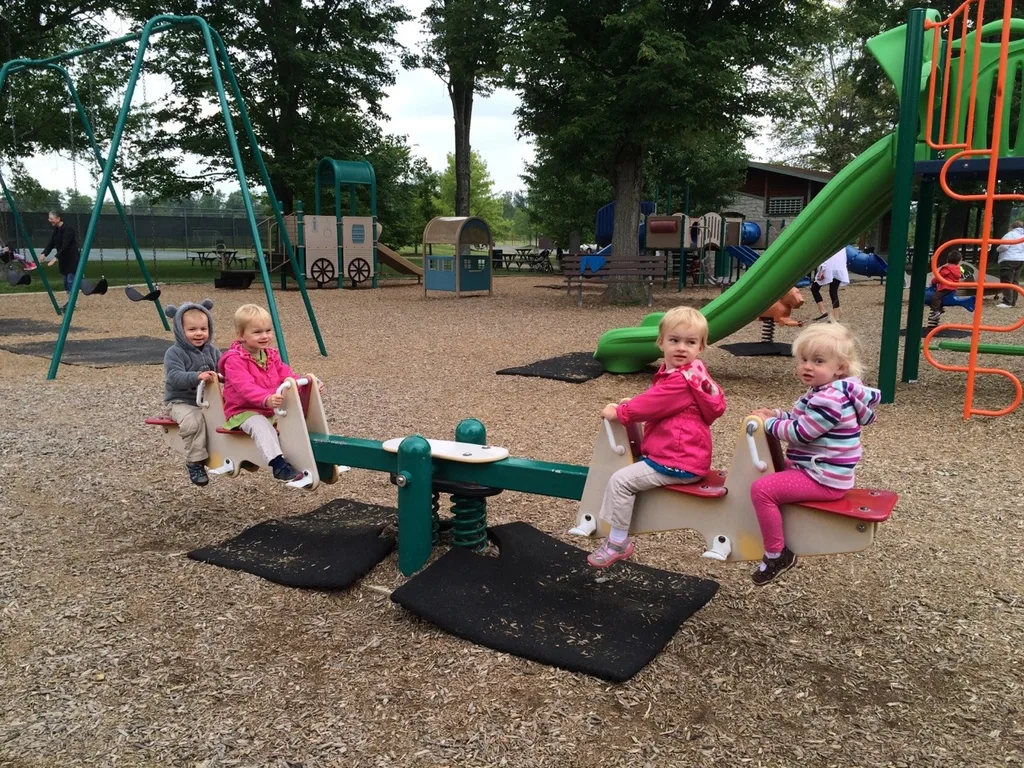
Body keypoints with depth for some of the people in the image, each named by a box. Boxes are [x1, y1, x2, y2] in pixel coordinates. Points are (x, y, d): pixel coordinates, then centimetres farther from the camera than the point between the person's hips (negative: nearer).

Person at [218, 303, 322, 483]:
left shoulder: (271, 355, 9)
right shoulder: (234, 360, -17)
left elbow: (287, 375, 9)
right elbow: (245, 387, -31)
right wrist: (266, 399, -49)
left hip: (272, 410, 8)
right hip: (243, 412, -8)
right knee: (261, 425, -36)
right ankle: (279, 465, -47)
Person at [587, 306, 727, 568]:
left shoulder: (681, 382, -24)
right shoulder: (682, 373, 10)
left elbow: (653, 405, -20)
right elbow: (658, 401, 21)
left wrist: (618, 412, -8)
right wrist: (632, 404, 6)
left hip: (678, 463, -12)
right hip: (681, 455, 12)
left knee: (621, 480, -14)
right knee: (627, 465, 26)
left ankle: (618, 544, -3)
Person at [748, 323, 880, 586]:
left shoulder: (830, 400, -25)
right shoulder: (823, 391, 10)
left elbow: (800, 433, -25)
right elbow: (800, 419, 18)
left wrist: (769, 423, -11)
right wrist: (775, 414, 0)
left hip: (823, 479, -12)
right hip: (821, 471, 12)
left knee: (761, 488, -20)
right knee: (772, 475, 31)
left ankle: (777, 554, -9)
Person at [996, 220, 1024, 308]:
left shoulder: (1011, 234, -8)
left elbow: (1004, 246, -16)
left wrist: (998, 249, 3)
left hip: (1009, 260, -8)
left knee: (1006, 282, -9)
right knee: (1014, 282, 13)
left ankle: (1007, 302, -14)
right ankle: (1013, 301, 14)